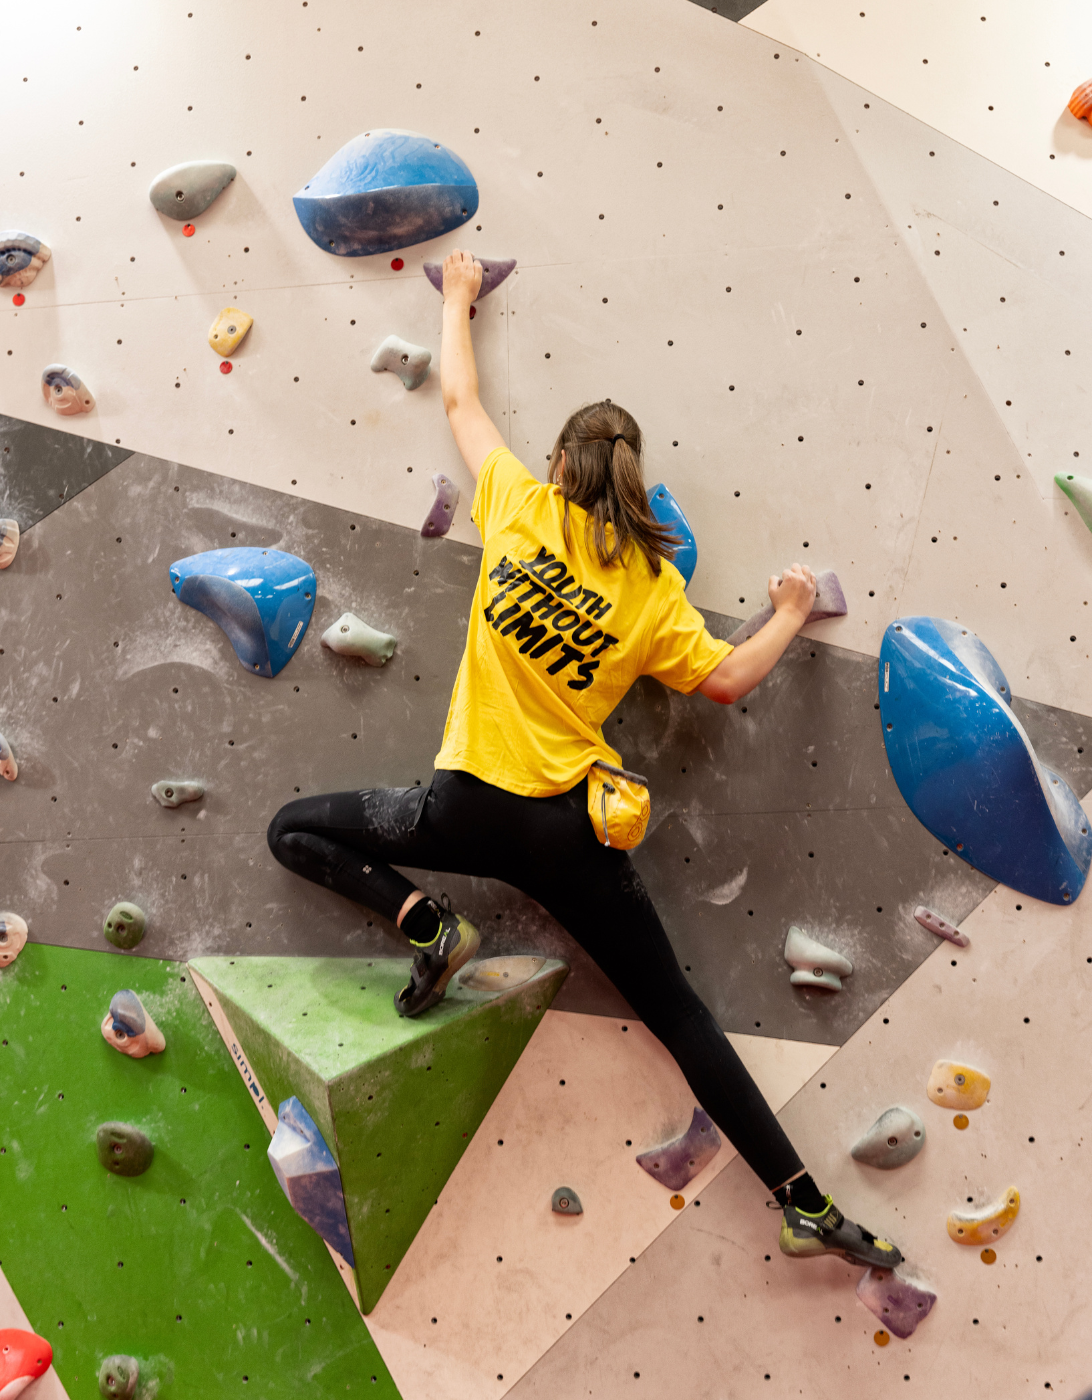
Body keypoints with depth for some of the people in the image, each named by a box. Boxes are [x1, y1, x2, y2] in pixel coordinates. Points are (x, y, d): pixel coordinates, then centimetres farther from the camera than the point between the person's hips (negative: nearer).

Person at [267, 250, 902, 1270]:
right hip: (573, 831, 2)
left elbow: (459, 400, 12)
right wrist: (790, 616, 18)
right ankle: (805, 1204, 8)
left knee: (294, 831, 19)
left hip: (475, 806, -2)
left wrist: (457, 297, 27)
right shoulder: (655, 589, 1)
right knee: (679, 1014, 10)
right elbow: (727, 679, 1)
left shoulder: (523, 509, 0)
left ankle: (424, 924, -3)